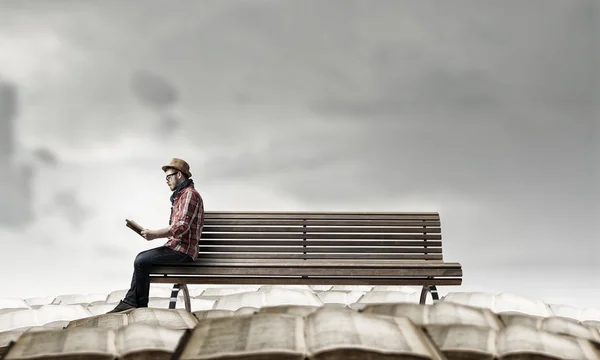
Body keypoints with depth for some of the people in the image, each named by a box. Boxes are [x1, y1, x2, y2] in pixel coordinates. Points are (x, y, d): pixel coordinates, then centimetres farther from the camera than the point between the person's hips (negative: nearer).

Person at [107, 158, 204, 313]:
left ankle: (141, 306, -2)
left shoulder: (190, 194, -13)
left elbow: (182, 226, -24)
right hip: (176, 246, 11)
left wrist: (155, 234, -21)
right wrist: (154, 233, 11)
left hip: (183, 250, -11)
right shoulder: (181, 195, 22)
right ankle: (130, 302, 7)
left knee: (141, 261, -15)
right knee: (141, 258, 12)